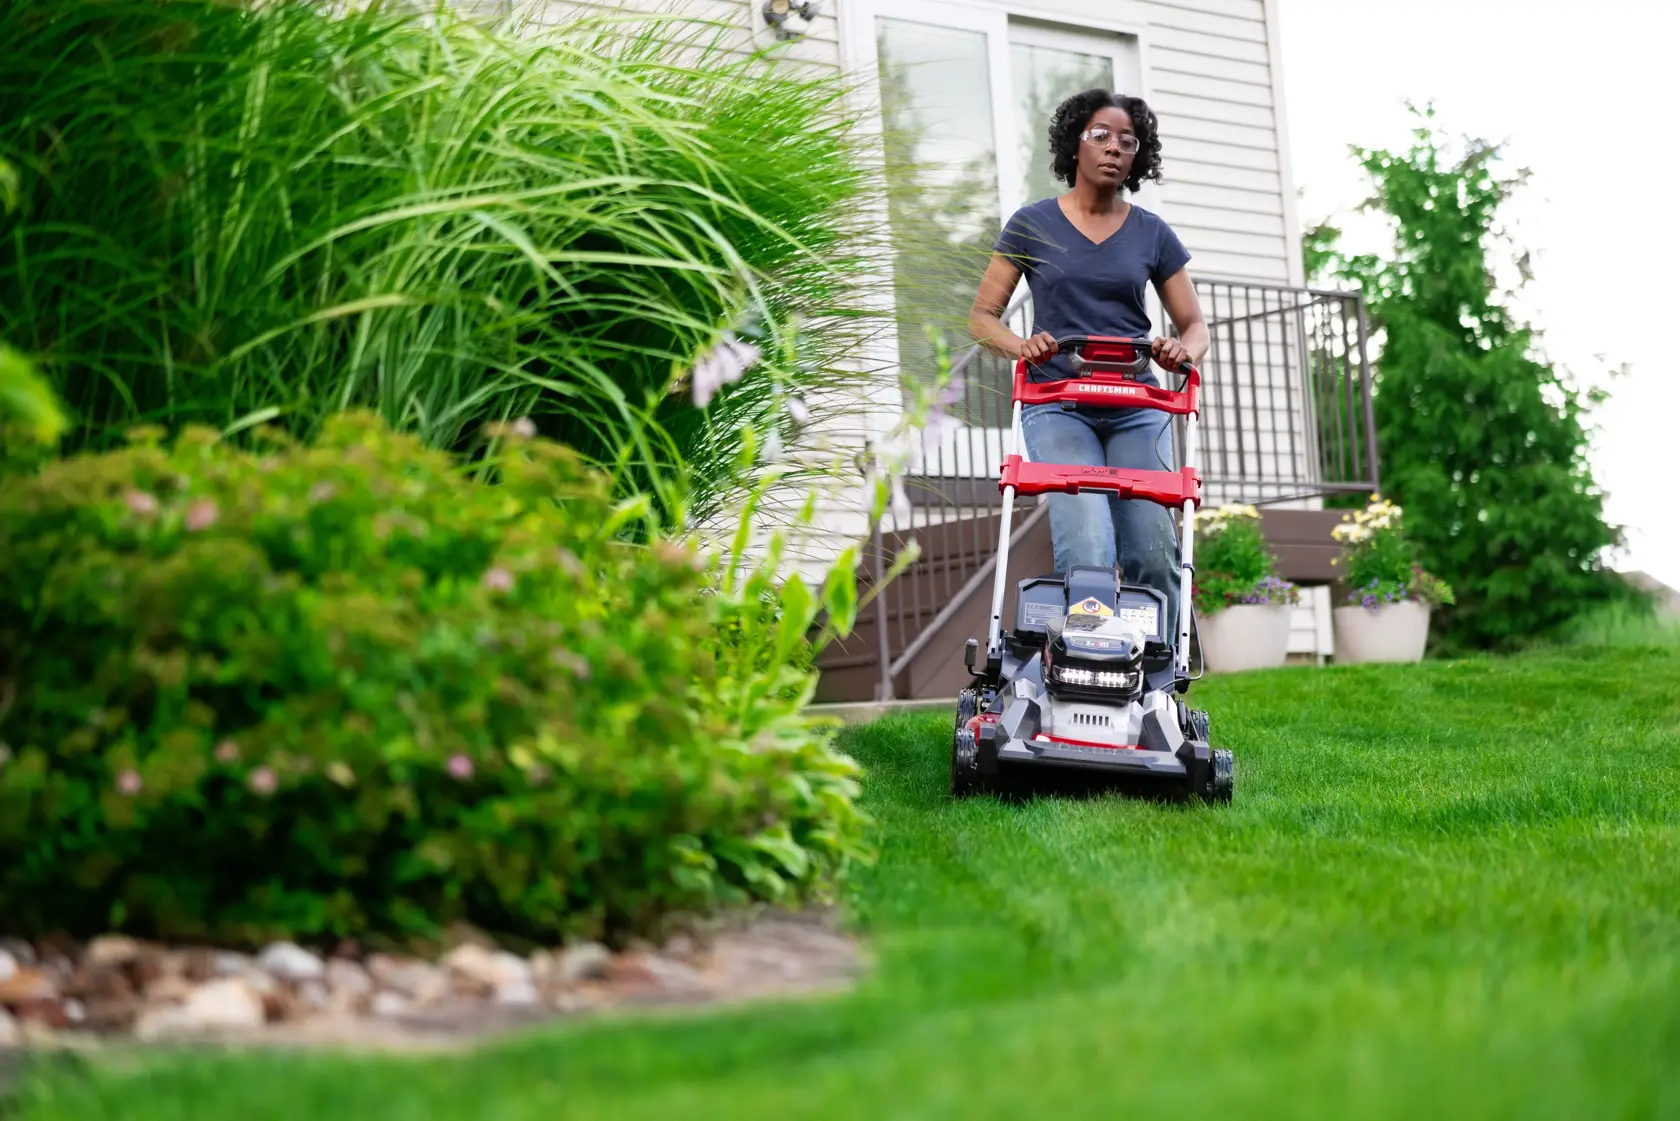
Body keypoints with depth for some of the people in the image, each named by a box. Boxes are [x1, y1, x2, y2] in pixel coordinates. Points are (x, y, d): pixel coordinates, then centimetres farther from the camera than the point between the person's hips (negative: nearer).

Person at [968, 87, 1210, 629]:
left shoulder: (1152, 234, 10)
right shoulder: (1033, 225, 5)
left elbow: (1195, 325, 12)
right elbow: (982, 317, 6)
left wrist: (1183, 351, -13)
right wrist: (1021, 345, -17)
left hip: (1136, 407, 2)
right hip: (1057, 404, -2)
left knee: (1154, 554, -8)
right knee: (1088, 552, -21)